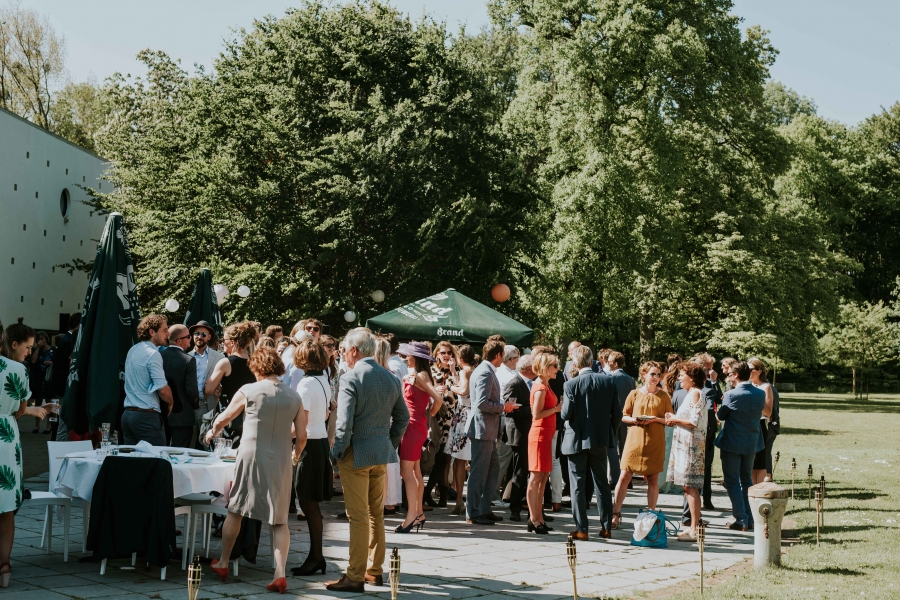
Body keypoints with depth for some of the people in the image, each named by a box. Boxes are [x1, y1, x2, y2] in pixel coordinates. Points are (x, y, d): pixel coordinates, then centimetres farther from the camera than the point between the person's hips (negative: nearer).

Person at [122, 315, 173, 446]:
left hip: (127, 414, 9)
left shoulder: (133, 350, 13)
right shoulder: (153, 354, -13)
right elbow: (163, 389, -19)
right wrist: (170, 404, 0)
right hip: (147, 416, -9)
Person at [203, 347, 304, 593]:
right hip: (280, 461, 2)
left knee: (235, 510, 16)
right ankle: (280, 573, -5)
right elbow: (301, 435, 5)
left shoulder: (248, 391, -3)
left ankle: (222, 564, 27)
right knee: (279, 520, 6)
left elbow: (224, 418, 8)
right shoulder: (294, 396, 4)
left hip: (251, 457, -2)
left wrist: (212, 432, 29)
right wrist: (297, 453, 26)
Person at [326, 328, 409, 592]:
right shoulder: (391, 378, 7)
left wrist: (337, 452, -9)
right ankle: (375, 570, 23)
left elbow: (344, 422, -19)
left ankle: (355, 577, 1)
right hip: (382, 453, 7)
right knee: (376, 514, 15)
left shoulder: (351, 378, -14)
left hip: (357, 454, -7)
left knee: (359, 517, -3)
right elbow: (402, 417, 12)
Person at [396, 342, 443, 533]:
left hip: (414, 427, -10)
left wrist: (430, 413, -7)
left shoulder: (420, 376, -14)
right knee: (414, 471, 14)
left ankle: (411, 516, -9)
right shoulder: (412, 375, 12)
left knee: (407, 472, -9)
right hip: (414, 426, 10)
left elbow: (438, 399, -22)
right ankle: (419, 513, 20)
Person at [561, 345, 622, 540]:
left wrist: (563, 410, 7)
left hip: (577, 441, -4)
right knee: (602, 484, 15)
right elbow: (616, 413, -1)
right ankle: (606, 527, 18)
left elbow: (566, 414, -16)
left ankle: (581, 529, 3)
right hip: (600, 440, 4)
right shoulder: (608, 381, -2)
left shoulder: (572, 384, -13)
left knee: (578, 486, 3)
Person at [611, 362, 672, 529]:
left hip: (655, 442, 0)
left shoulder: (663, 396, 6)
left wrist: (656, 419, -13)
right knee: (624, 476, -4)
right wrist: (635, 420, -12)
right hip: (635, 439, 0)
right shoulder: (634, 394, 6)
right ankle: (616, 513, 2)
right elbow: (624, 416, 9)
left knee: (653, 479, 3)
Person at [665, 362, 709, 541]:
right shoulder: (691, 394, 18)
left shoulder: (695, 394, -12)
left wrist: (676, 420, -7)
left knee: (690, 486, -9)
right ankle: (693, 527, 15)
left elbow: (695, 422, -19)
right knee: (687, 486, 11)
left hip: (691, 445, -10)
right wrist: (675, 419, 7)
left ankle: (694, 530, -7)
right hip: (685, 444, 10)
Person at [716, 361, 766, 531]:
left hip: (732, 443, -5)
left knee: (732, 482, 4)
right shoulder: (760, 394, -2)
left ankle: (741, 520, 0)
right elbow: (759, 414, 10)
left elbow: (720, 416, -6)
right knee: (747, 480, 18)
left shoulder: (732, 395, -18)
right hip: (752, 443, 5)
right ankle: (750, 519, 19)